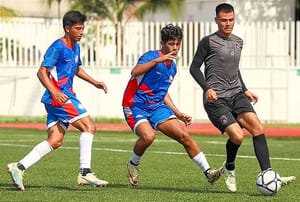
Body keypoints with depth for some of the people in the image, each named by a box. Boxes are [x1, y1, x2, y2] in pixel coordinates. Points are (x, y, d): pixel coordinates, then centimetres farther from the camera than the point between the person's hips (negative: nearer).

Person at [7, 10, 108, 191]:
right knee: (89, 126, -15)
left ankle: (19, 167, 4)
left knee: (55, 141, 4)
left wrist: (95, 82, 24)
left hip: (66, 97, 9)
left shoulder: (75, 47, 16)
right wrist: (54, 92, -27)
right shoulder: (57, 47, -11)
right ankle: (85, 173, -16)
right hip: (58, 97, -9)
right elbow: (42, 72, -16)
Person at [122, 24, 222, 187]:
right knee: (148, 135, -32)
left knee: (184, 135, -7)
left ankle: (207, 172, -4)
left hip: (156, 107, 7)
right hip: (136, 106, -7)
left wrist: (178, 114, 17)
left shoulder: (172, 66, 12)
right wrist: (158, 60, -40)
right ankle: (133, 164, -3)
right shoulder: (151, 56, -11)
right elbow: (135, 72, -32)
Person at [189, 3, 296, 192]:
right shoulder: (208, 41, -3)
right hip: (216, 99, -6)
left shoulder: (238, 42, 16)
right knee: (237, 136, -21)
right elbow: (194, 68, -1)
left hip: (236, 95, 6)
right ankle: (229, 168, 11)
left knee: (257, 127, -17)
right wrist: (207, 88, -16)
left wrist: (245, 90, 18)